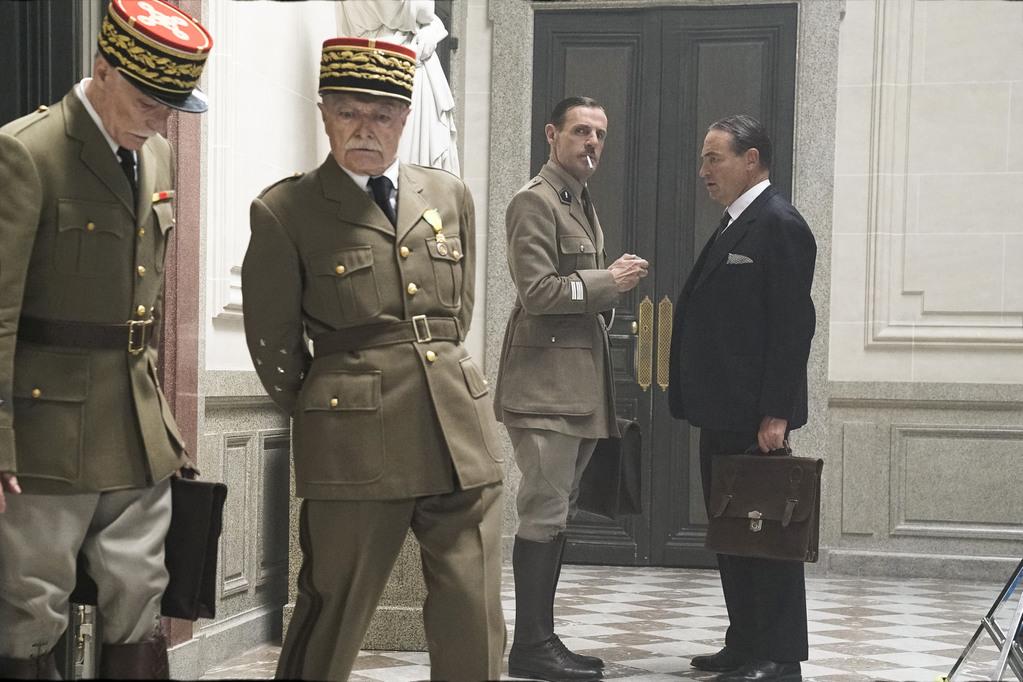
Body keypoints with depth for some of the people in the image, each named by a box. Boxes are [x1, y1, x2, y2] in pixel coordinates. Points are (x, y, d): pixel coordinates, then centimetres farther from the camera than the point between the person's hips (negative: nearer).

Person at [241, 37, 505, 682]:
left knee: (475, 627, 4)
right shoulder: (284, 211, -2)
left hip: (462, 435, 4)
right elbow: (273, 342, 5)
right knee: (333, 616, 4)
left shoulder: (450, 195, 12)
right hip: (356, 446, -4)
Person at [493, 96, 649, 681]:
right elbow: (537, 292, -17)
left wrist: (614, 280, 11)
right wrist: (608, 280, -15)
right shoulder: (535, 202, -10)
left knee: (557, 515, 11)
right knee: (544, 515, -8)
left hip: (580, 383, 10)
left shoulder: (583, 203, 20)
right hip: (546, 383, -10)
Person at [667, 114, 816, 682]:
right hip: (721, 415, 10)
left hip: (753, 417, -10)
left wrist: (774, 414, -21)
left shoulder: (779, 226, -11)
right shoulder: (734, 227, 18)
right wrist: (694, 399, 14)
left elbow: (792, 326, -17)